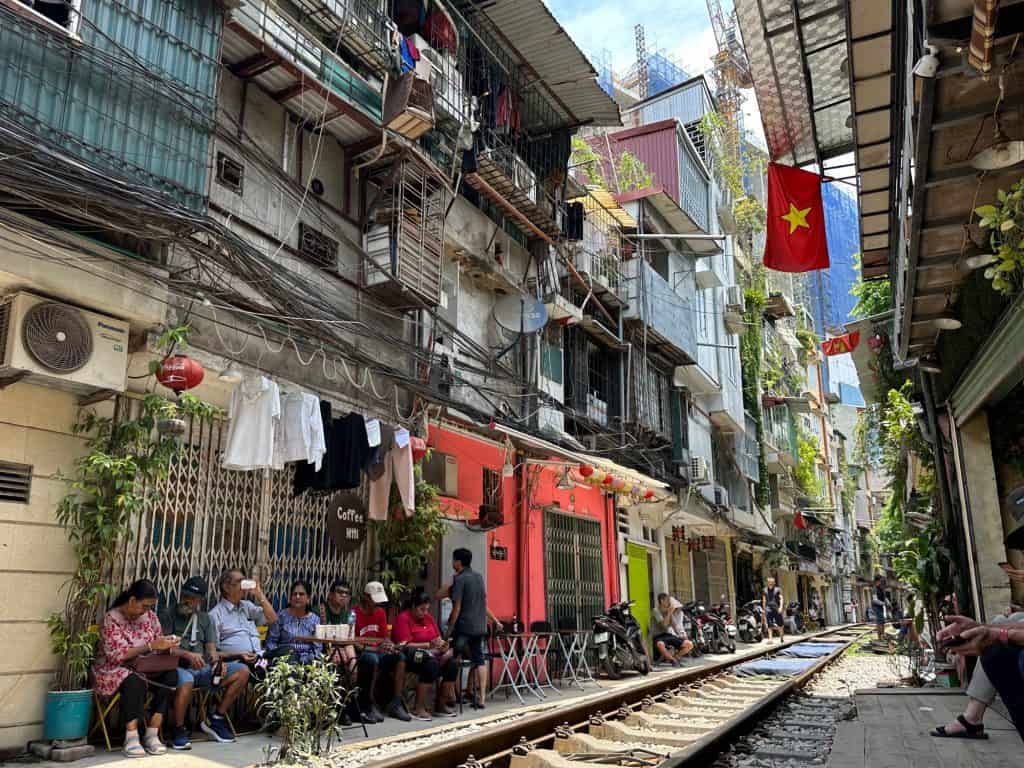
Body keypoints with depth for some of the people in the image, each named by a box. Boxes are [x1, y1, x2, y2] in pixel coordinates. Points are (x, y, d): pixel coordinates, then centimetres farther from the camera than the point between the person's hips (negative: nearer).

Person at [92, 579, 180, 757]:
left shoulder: (149, 616, 3)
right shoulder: (111, 619, -15)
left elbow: (158, 643, 9)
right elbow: (117, 655, -24)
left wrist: (168, 644, -15)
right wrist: (150, 646, -31)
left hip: (143, 668, 5)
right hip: (113, 669, -5)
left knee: (170, 675, -24)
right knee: (135, 681, -38)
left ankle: (152, 734, -22)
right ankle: (132, 738, -29)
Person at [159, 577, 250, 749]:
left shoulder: (205, 618, 20)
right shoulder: (168, 615, 4)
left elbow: (211, 647, 12)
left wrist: (217, 662, -11)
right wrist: (187, 655, -26)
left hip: (203, 669, 6)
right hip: (179, 667, -5)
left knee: (242, 671, -9)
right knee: (186, 681, -40)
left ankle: (216, 720, -1)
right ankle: (179, 730, -15)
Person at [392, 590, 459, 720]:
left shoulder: (428, 617, 12)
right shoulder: (403, 618, -9)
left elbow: (438, 637, 18)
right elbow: (405, 645, -17)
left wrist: (441, 643, -7)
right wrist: (428, 645, -25)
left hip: (431, 653, 7)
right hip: (411, 656, -7)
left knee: (452, 664, -19)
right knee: (431, 665, -35)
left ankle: (442, 704, -6)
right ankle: (418, 708, -26)